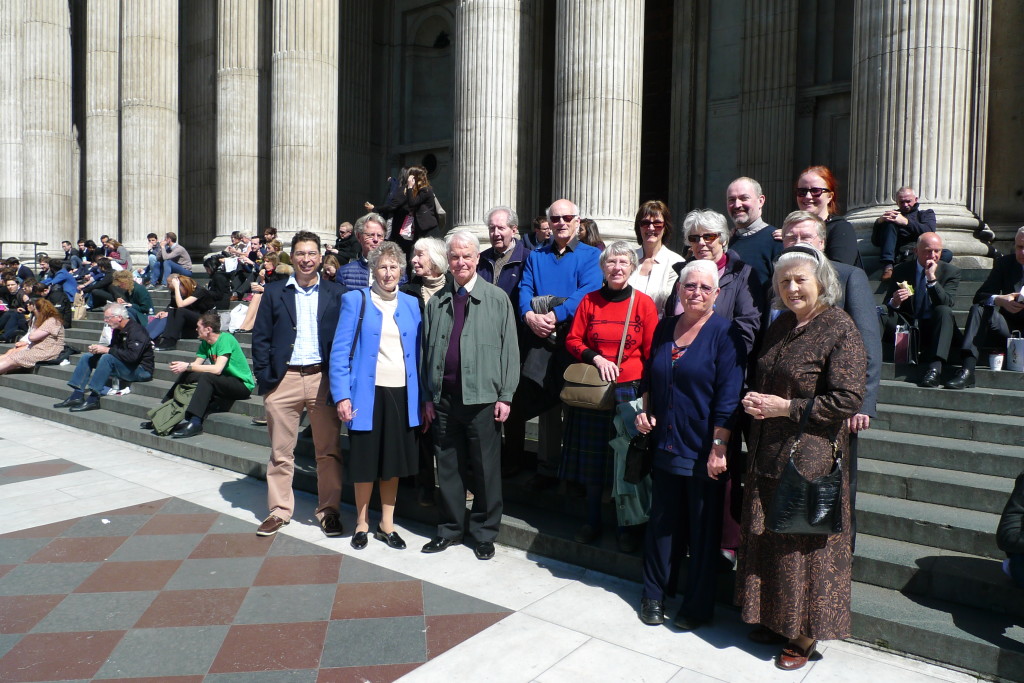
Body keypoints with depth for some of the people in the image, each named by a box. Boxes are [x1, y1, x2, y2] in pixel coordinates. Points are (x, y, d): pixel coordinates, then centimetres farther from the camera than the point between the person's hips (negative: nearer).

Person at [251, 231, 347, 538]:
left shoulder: (336, 293, 6)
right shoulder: (274, 292, 7)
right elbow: (260, 338, 6)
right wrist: (264, 378, -2)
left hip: (323, 379, 0)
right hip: (283, 378, 1)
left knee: (328, 451, 6)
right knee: (281, 452, 8)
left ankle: (329, 510, 18)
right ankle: (279, 511, 21)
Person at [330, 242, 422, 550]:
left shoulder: (411, 304, 9)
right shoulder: (355, 300, -1)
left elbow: (418, 353, 10)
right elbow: (340, 351, -5)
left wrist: (423, 397, 5)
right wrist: (341, 395, -13)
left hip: (402, 394, 3)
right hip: (367, 393, -3)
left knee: (394, 461, 12)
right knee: (365, 462, 8)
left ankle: (387, 524, 27)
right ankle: (362, 523, 28)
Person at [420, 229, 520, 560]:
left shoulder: (497, 299, 1)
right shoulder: (436, 302, 10)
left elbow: (510, 350, -1)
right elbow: (427, 351, 12)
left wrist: (505, 396, -6)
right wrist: (427, 396, 8)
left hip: (482, 397, -3)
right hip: (444, 397, 3)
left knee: (485, 469, 5)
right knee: (448, 467, 12)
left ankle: (484, 533, 21)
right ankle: (450, 529, 27)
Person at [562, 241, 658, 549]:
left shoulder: (644, 303, -3)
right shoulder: (589, 301, 3)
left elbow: (652, 353, -3)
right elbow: (573, 340, 6)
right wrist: (596, 358, -11)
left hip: (630, 390, -2)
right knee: (592, 456, 11)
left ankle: (627, 526, 22)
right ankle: (592, 521, 28)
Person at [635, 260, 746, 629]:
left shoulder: (725, 333, -9)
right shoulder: (664, 328, 7)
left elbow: (728, 396, -14)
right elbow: (650, 378, 18)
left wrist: (719, 448, -18)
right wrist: (646, 411, 3)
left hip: (703, 450, -5)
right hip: (665, 444, 5)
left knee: (703, 529, 8)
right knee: (662, 522, 14)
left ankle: (698, 605, 24)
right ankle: (654, 593, 29)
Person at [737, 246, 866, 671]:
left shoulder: (840, 329, -11)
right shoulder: (780, 326, 11)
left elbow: (848, 400, -16)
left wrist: (786, 407, -17)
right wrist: (751, 401, 5)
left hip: (810, 456, -7)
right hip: (768, 453, 7)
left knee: (803, 544, 4)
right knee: (764, 537, 14)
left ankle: (804, 635, 23)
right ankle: (772, 618, 32)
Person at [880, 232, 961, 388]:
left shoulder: (951, 271, 5)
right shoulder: (901, 270, 7)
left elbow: (947, 304, -12)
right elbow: (886, 305, 3)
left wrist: (932, 278, -21)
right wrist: (894, 302, -21)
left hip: (932, 328, 0)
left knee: (944, 311, -33)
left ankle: (934, 368, -44)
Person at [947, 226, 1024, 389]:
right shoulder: (1004, 263, 8)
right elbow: (979, 297, -1)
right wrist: (999, 300, -24)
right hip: (1009, 329, 2)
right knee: (978, 310, -25)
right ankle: (967, 371, -40)